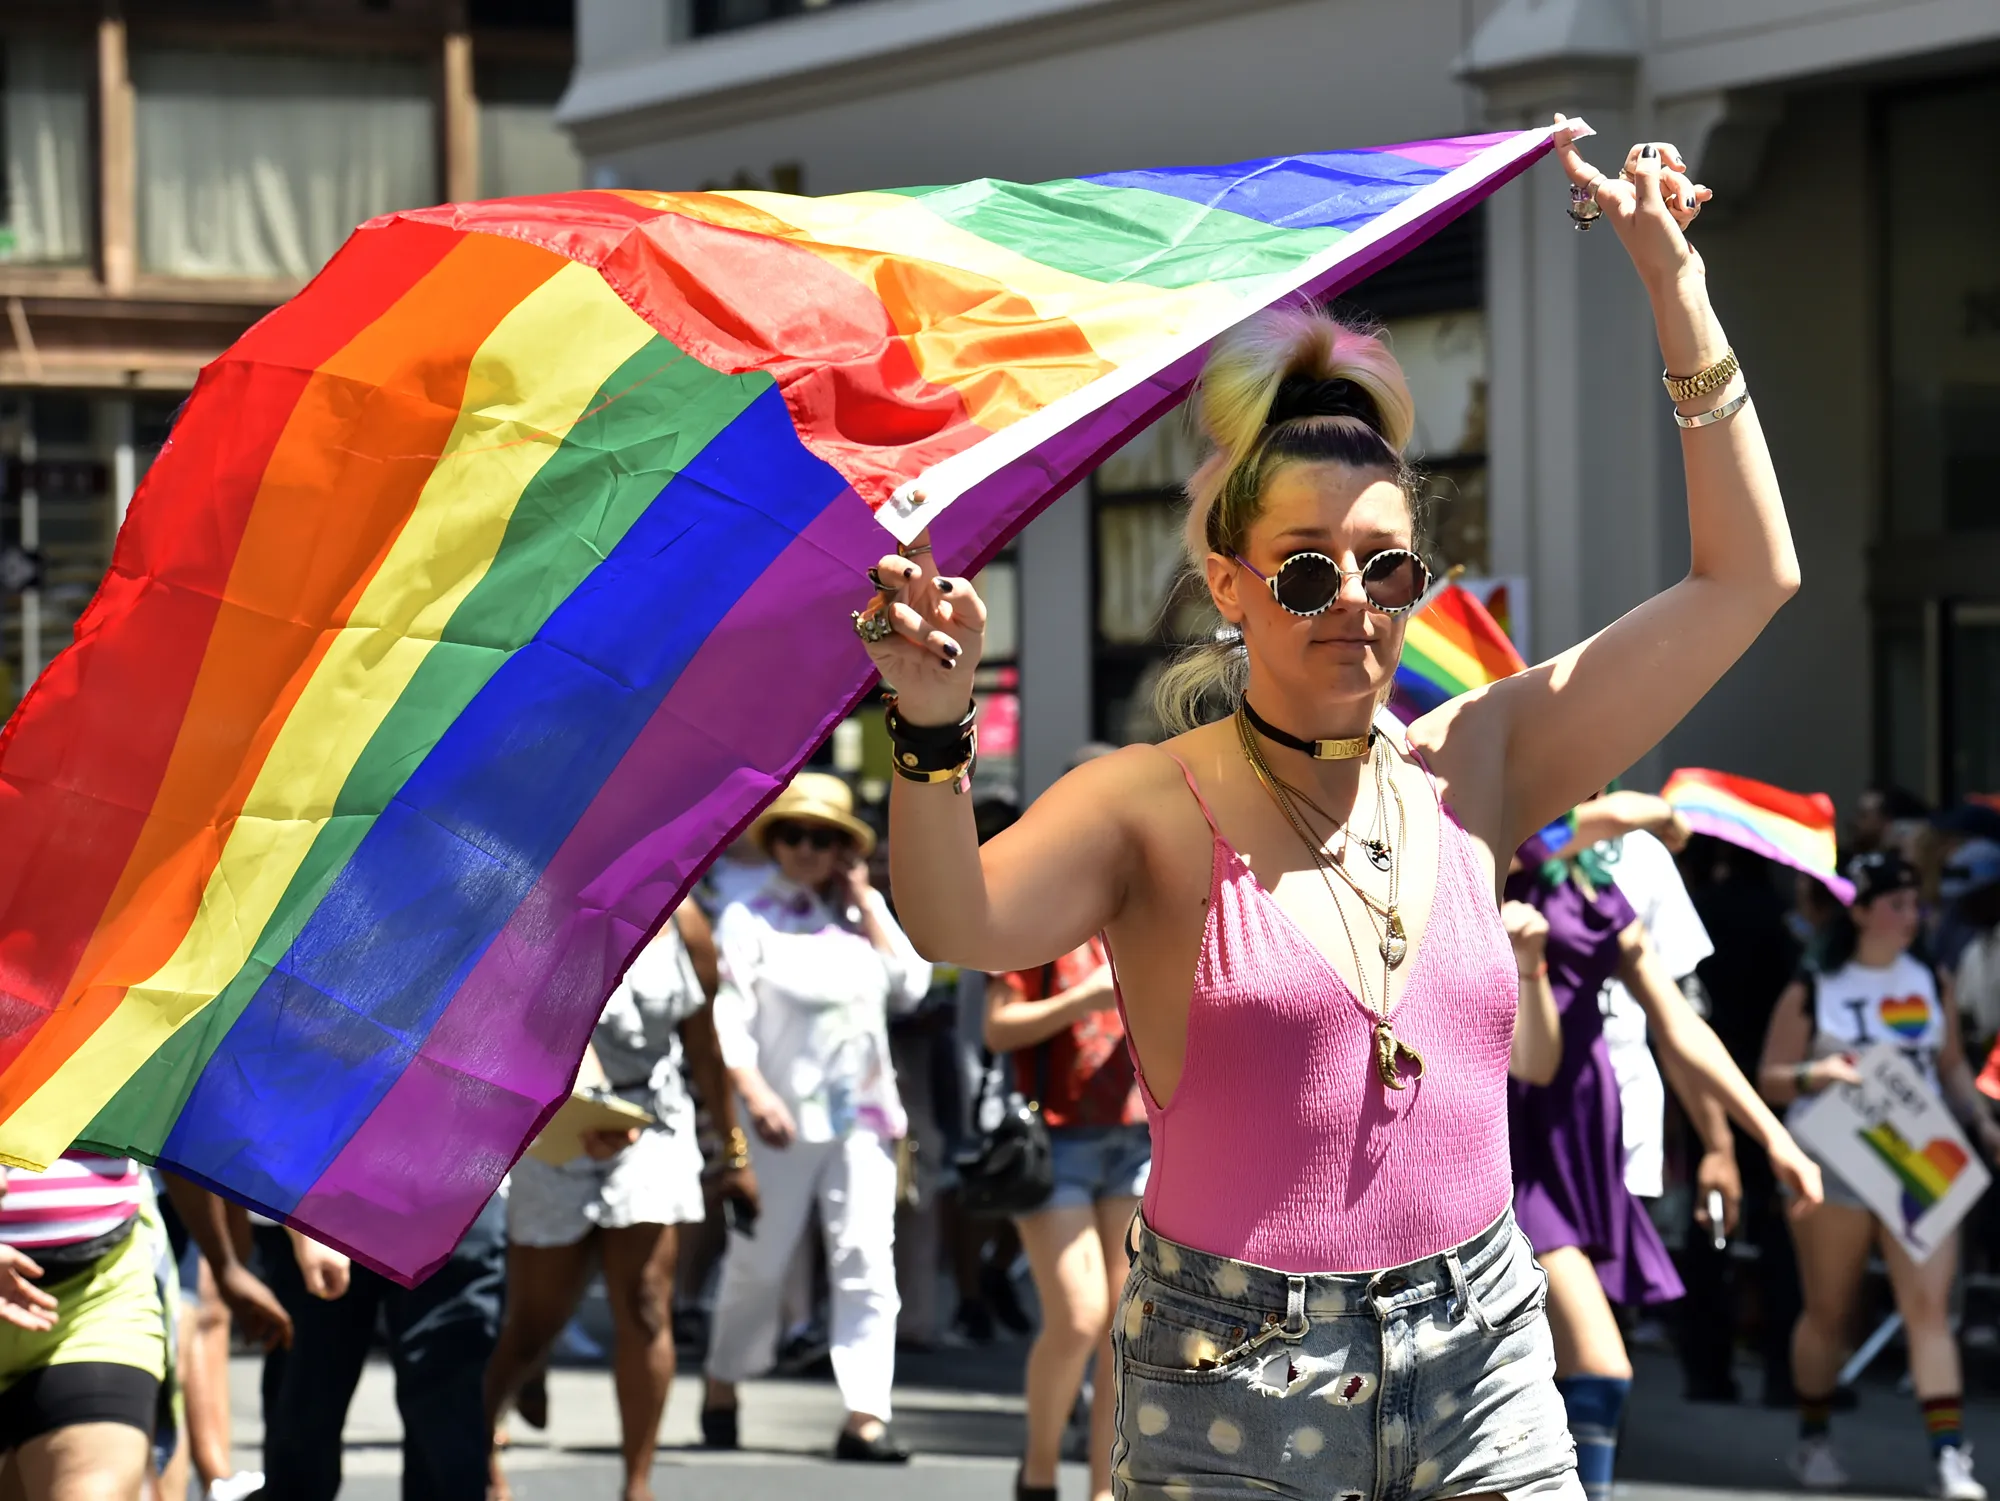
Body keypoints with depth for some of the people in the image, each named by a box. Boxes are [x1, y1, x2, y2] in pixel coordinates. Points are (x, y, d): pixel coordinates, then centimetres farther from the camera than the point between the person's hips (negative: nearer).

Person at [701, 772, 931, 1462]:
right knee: (757, 1262, 4)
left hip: (863, 1113, 3)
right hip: (784, 1119, -3)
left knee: (867, 1262, -7)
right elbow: (726, 1016, -9)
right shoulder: (749, 918, 0)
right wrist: (754, 1094, -21)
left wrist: (865, 903, 1)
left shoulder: (865, 913, 14)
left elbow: (910, 985, 1)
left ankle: (865, 1416, -12)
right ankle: (722, 1391, 25)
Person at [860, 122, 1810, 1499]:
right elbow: (956, 926, -22)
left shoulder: (1467, 774, 8)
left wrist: (1677, 285, 7)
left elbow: (1747, 574, 9)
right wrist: (934, 732, -39)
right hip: (1235, 1386, -3)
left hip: (1481, 1353, 4)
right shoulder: (1155, 806, -3)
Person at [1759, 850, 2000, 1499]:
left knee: (1930, 1307, -11)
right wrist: (1817, 1073, -19)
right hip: (1833, 1169, -2)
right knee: (1828, 1312, 8)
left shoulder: (1929, 983, 9)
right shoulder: (1813, 990, -1)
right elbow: (1770, 1079, 0)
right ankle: (1814, 1439, 27)